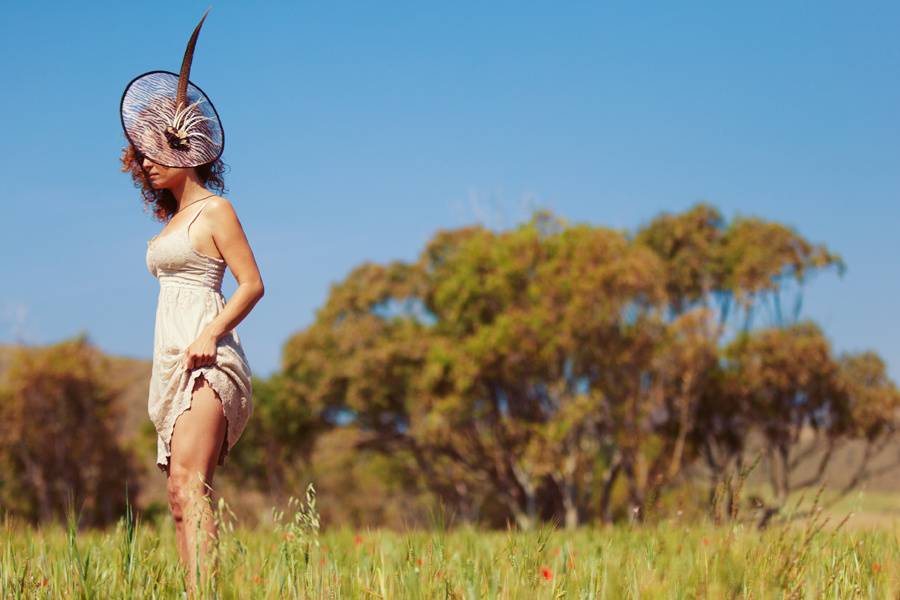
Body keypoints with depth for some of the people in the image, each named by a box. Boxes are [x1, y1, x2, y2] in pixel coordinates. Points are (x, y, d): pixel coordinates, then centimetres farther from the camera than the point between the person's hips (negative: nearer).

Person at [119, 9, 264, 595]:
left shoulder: (215, 208, -4)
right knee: (181, 494, 3)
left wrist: (210, 335, -20)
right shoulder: (173, 217, 19)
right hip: (173, 360, 9)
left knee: (189, 480, -22)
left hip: (208, 359, -9)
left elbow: (252, 283, -10)